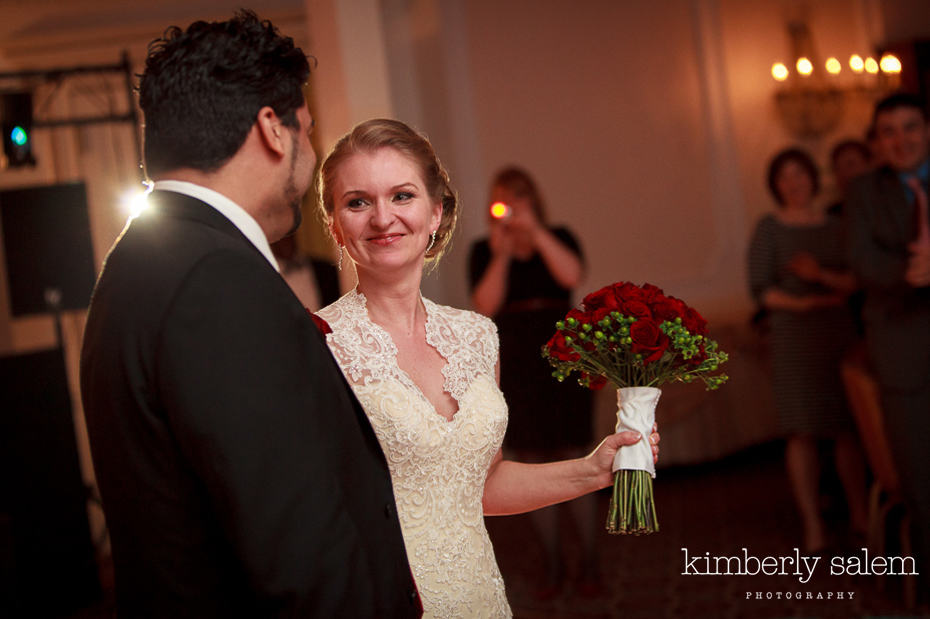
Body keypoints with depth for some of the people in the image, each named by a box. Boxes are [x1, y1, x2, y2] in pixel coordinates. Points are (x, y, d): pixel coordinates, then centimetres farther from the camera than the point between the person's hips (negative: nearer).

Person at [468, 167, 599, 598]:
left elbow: (572, 275, -16)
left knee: (573, 458, -2)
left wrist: (534, 230, -17)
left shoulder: (558, 238, 5)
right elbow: (485, 306, -8)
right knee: (533, 464, 3)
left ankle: (589, 561, 7)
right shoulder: (483, 251, 5)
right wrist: (501, 253, -15)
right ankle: (553, 564, 13)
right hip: (515, 365, 1)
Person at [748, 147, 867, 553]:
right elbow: (761, 290, -5)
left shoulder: (834, 227, 10)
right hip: (793, 339, -3)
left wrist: (820, 274, -15)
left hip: (838, 335, 3)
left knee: (848, 427, 2)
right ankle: (813, 528, -2)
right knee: (802, 431, -5)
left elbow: (856, 282, 3)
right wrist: (806, 303, -15)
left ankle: (859, 517, 12)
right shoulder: (769, 228, 0)